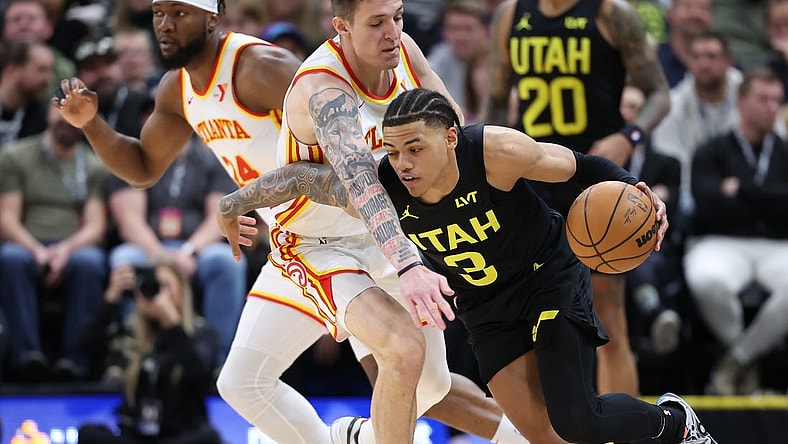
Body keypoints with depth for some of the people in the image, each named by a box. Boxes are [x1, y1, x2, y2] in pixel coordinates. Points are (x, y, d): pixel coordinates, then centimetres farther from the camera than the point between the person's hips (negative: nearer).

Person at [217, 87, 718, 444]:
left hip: (552, 276, -4)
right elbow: (302, 175, -9)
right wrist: (236, 202, -1)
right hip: (487, 307, 4)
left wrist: (634, 190, -31)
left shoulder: (496, 151, -31)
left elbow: (579, 166, -16)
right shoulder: (378, 192, -24)